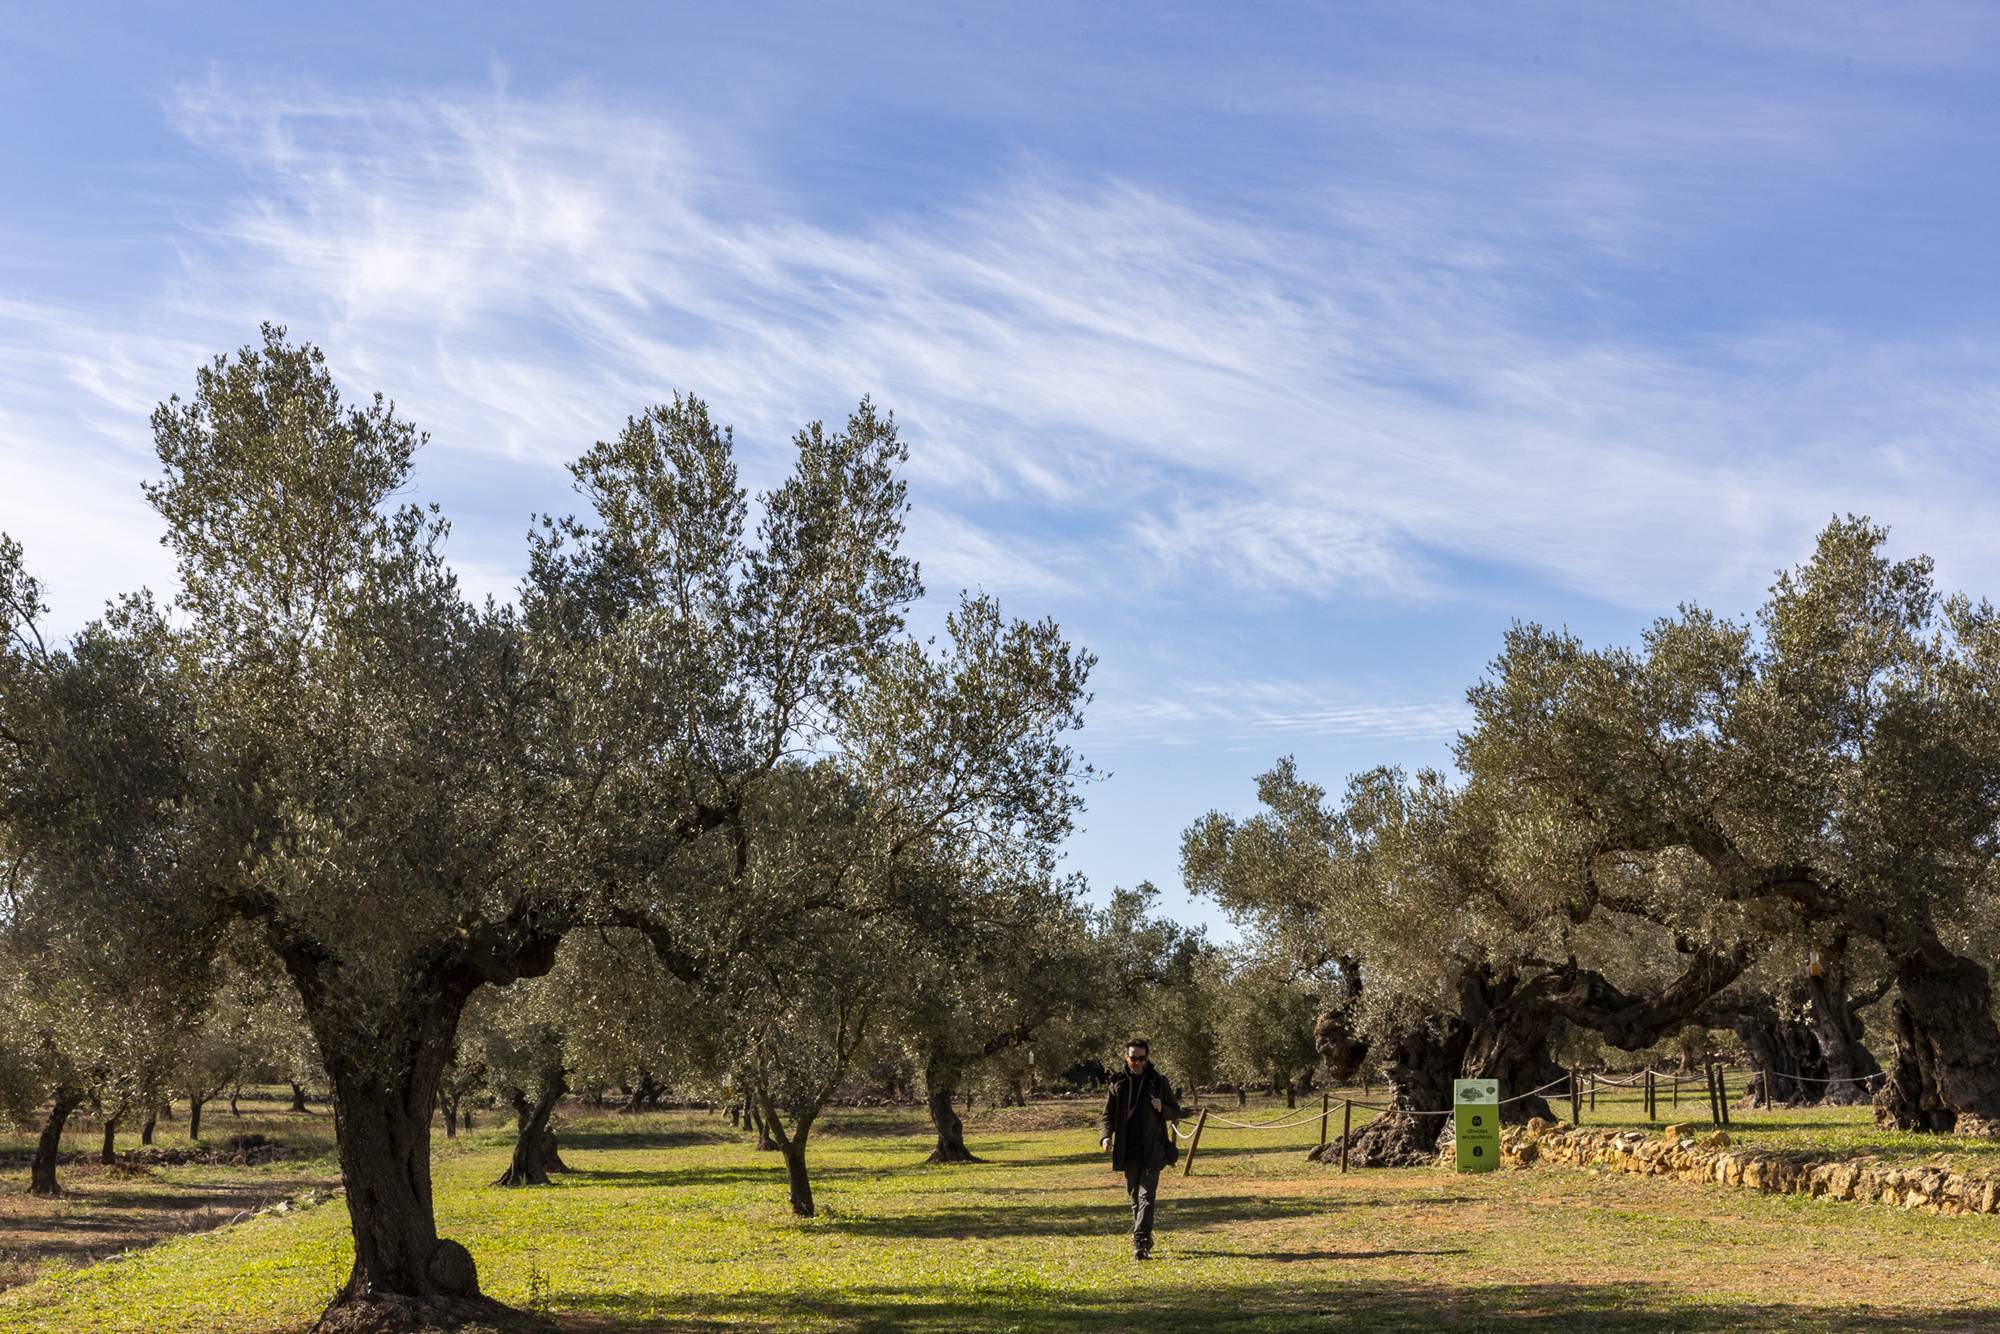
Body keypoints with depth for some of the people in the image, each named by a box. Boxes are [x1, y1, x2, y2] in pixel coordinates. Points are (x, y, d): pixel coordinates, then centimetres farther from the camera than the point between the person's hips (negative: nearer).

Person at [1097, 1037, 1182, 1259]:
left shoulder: (1159, 1082, 1)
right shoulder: (1118, 1083, 5)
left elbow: (1176, 1111, 9)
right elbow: (1108, 1115, 7)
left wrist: (1162, 1109, -14)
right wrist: (1105, 1136, -13)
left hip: (1151, 1151, -3)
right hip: (1128, 1151, 3)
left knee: (1146, 1196, -11)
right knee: (1135, 1197, 12)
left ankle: (1140, 1242, -15)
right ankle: (1145, 1238, 27)